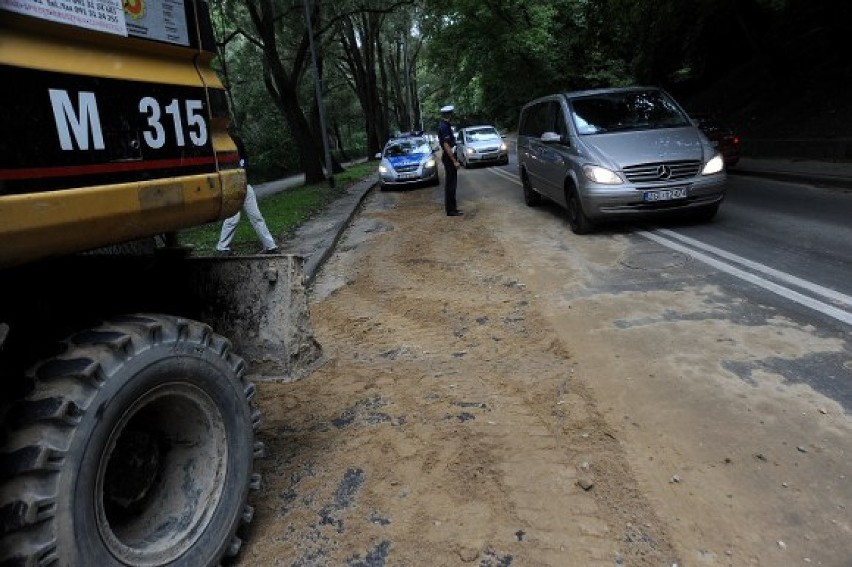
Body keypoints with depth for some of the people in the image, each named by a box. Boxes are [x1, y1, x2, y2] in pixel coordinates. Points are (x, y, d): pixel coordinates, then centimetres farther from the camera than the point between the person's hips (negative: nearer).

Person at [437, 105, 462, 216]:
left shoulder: (443, 125, 13)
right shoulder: (445, 127, -18)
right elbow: (446, 146, -24)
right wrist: (454, 161, -23)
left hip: (448, 157, 10)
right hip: (449, 158, -10)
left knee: (450, 183, 14)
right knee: (451, 183, -7)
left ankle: (451, 207, 21)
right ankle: (451, 210, -3)